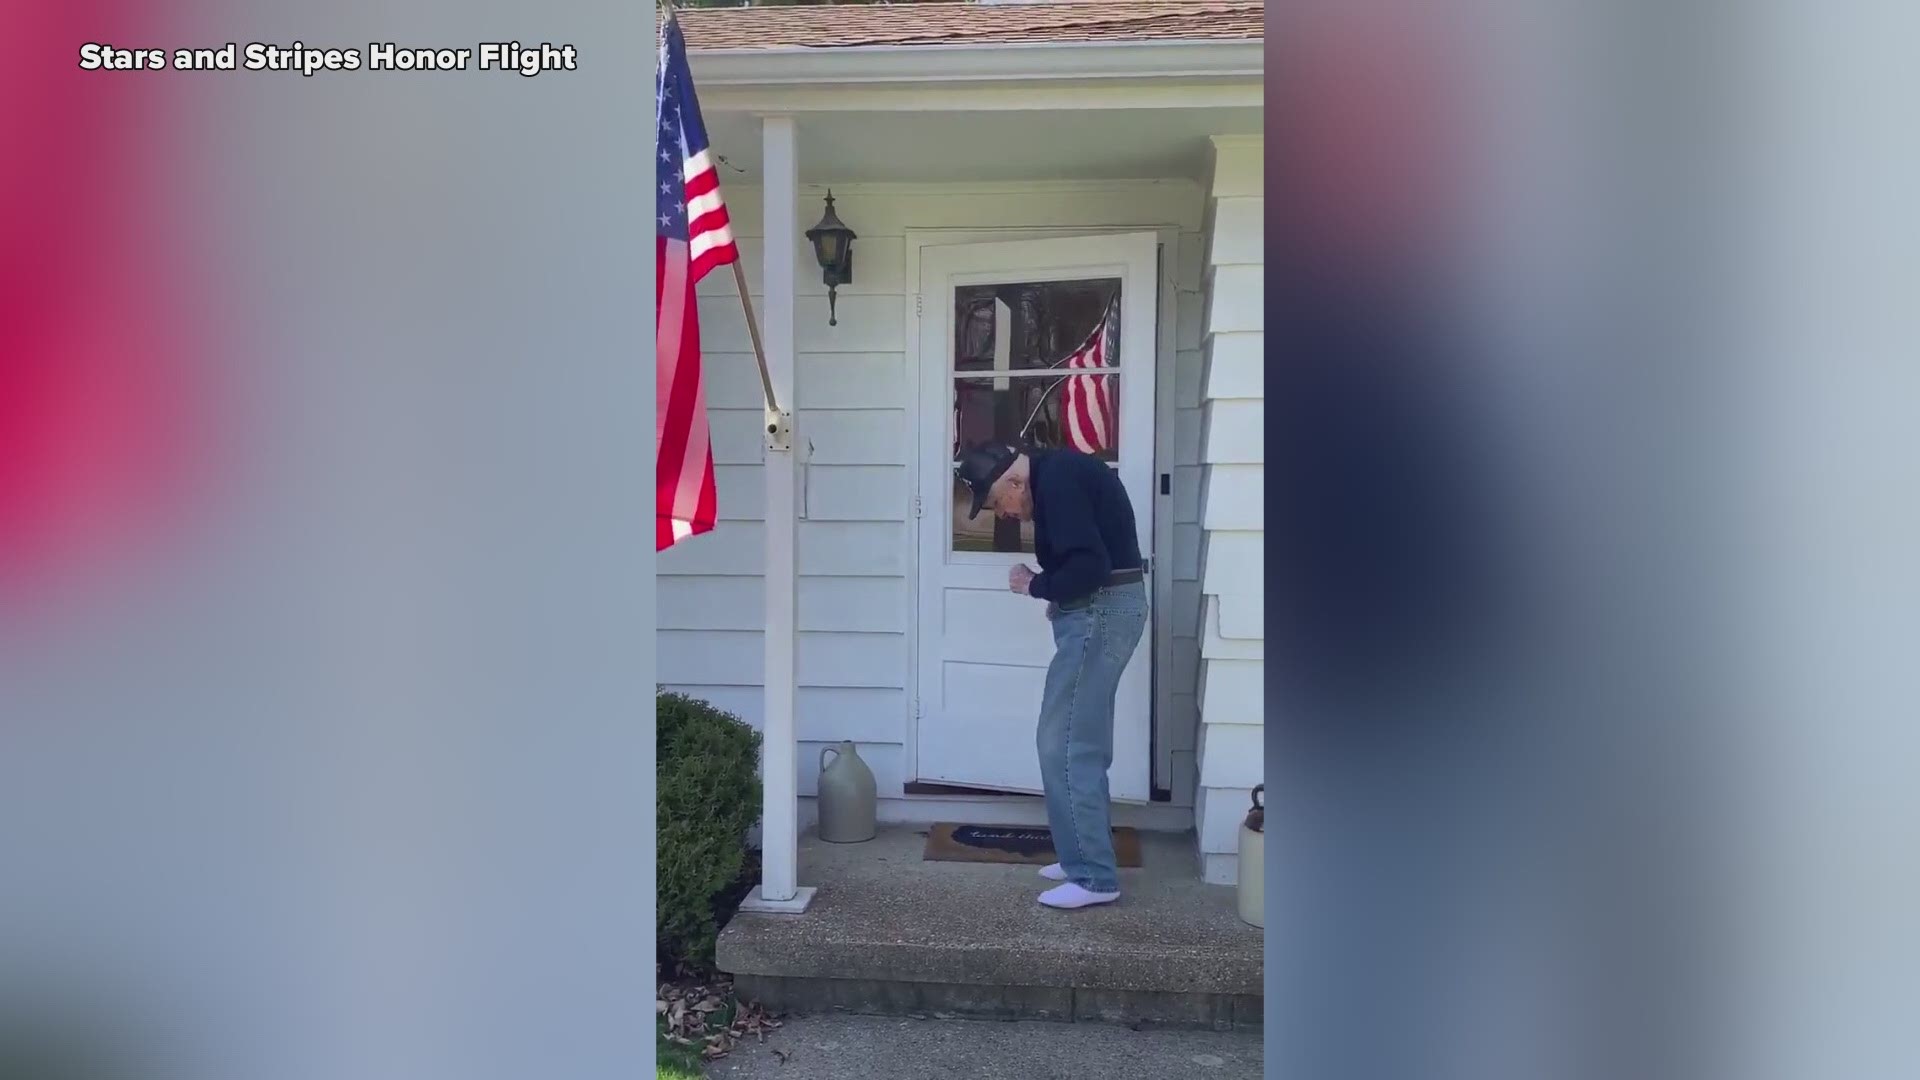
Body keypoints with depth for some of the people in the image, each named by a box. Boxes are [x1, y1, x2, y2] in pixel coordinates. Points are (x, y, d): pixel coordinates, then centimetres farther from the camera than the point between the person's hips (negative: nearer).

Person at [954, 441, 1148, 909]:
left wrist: (1036, 586, -11)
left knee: (1063, 743, -7)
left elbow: (1090, 565, -26)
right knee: (1083, 742, 16)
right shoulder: (1055, 471, 14)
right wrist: (1059, 599, 8)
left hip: (1102, 610, -11)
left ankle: (1094, 876, -1)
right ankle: (1087, 857, 24)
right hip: (1101, 608, 11)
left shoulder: (1056, 481, -19)